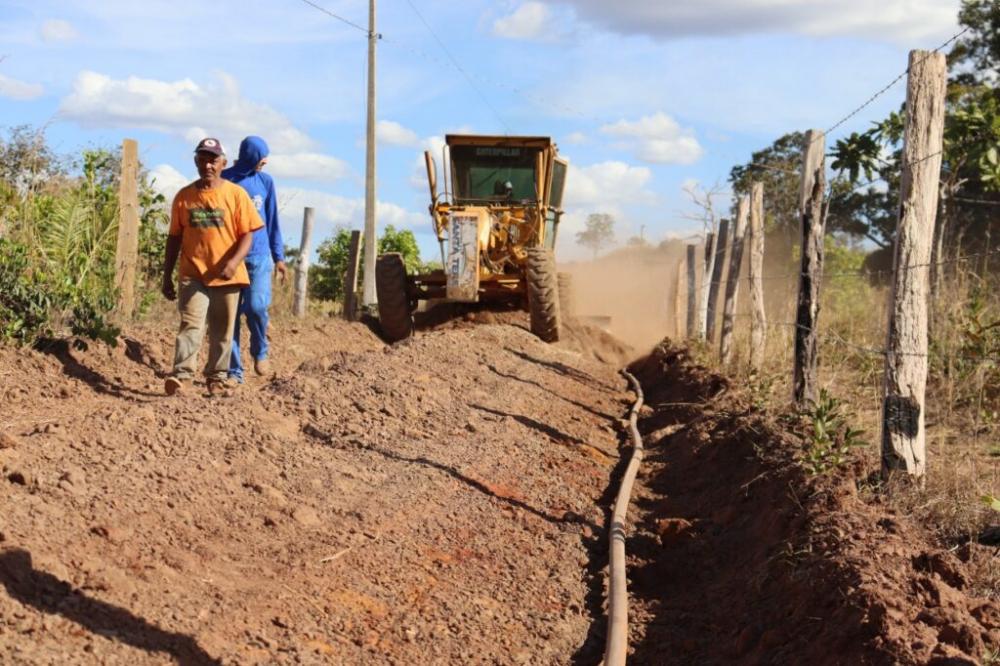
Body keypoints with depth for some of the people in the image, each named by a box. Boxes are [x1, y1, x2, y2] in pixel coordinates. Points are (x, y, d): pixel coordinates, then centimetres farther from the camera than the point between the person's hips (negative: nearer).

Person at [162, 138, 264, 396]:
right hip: (193, 275, 0)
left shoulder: (236, 194, -1)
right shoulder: (184, 196, 5)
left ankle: (217, 377, 19)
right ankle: (181, 374, -22)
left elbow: (247, 234, -4)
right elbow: (174, 238, 10)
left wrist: (233, 262, -22)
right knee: (190, 325, -14)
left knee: (222, 331, 8)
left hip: (227, 276, 0)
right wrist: (167, 276, 9)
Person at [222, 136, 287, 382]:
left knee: (256, 306, -14)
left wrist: (279, 257, 10)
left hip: (259, 256, 1)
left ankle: (260, 351, 14)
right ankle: (234, 371, 9)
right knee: (231, 313, 1)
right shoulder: (224, 180, 0)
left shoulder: (265, 182, 7)